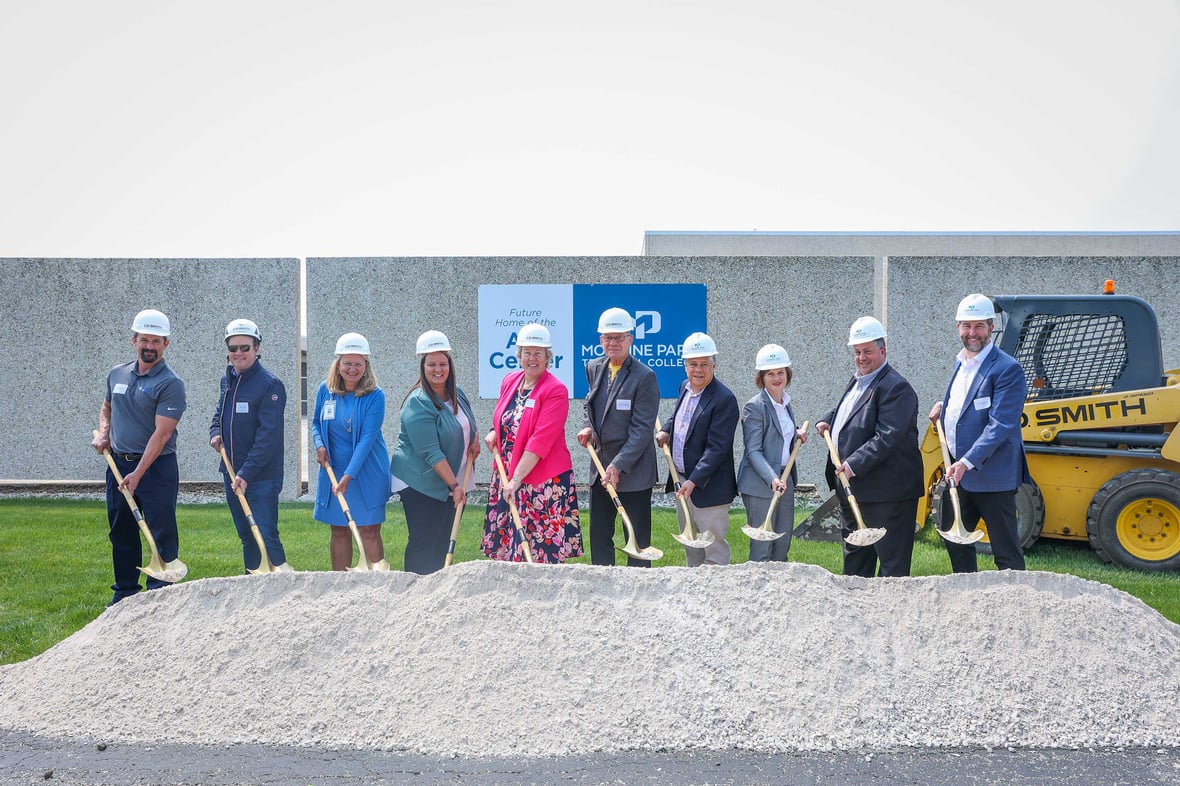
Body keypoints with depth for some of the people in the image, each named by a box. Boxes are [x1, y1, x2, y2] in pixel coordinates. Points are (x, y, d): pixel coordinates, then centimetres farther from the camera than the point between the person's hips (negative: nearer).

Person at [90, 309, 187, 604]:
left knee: (162, 533, -4)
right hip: (118, 464, 6)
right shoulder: (116, 375, 8)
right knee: (121, 532, 13)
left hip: (157, 466, -6)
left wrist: (138, 474, -22)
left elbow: (161, 434, -18)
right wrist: (103, 433, 8)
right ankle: (125, 592, 24)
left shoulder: (170, 384, -12)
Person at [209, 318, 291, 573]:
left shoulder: (270, 385, -14)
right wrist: (215, 432, 3)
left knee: (266, 535, -11)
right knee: (246, 535, 15)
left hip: (261, 476, -8)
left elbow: (268, 435, -19)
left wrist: (247, 473, -23)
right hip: (231, 472, 8)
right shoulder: (227, 380, 11)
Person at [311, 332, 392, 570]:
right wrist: (319, 445, -6)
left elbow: (367, 437, -18)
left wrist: (349, 475, -25)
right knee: (339, 531, 10)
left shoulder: (375, 396, -12)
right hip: (332, 470, 4)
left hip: (367, 472, -4)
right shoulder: (325, 390, 1)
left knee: (369, 531, -1)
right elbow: (316, 423, 15)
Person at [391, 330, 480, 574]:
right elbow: (431, 452, -22)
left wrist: (474, 439, 6)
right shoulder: (418, 404, -19)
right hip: (421, 484, -7)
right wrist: (454, 485, -22)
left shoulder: (456, 393, 6)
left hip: (454, 482, 8)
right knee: (423, 544, -6)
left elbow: (468, 423, 27)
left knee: (443, 542, 11)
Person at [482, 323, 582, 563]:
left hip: (543, 481, -7)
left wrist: (517, 479, -22)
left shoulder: (555, 391, -13)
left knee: (541, 552, -4)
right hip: (507, 475, 7)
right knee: (507, 546, 9)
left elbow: (540, 441, -19)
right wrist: (494, 433, 5)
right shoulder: (509, 381, 8)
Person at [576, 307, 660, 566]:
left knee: (637, 538, 3)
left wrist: (619, 465, -21)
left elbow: (642, 429, -16)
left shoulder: (645, 376, -12)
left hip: (634, 470, -6)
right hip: (600, 465, 6)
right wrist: (587, 427, 1)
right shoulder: (593, 368, 7)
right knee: (598, 535, 11)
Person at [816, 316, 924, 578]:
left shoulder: (896, 388, -16)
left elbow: (887, 438, -24)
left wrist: (854, 465, -29)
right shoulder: (857, 381, 15)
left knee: (892, 561, -3)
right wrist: (828, 420, 15)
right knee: (855, 556, 20)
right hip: (852, 489, 10)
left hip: (886, 492, -10)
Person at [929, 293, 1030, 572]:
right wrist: (944, 407, 9)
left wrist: (967, 463, -28)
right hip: (956, 471, 9)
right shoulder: (960, 363, 12)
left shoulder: (1007, 369, -15)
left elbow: (1000, 426, -22)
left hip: (991, 475, -9)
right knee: (954, 539, 18)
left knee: (1006, 551, -1)